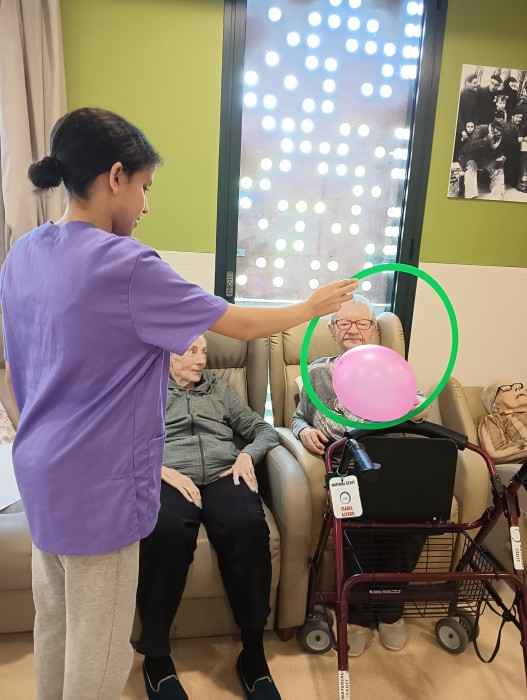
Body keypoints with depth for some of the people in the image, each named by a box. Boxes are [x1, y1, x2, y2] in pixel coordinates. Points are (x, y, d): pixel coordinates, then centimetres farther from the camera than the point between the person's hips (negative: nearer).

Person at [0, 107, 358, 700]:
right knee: (99, 642, 13)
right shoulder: (126, 264, -22)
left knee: (53, 619, 26)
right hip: (99, 484, -8)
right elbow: (242, 324, -14)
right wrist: (311, 306, 3)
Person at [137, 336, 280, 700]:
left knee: (248, 527, -33)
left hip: (223, 476, 2)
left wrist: (248, 454, 1)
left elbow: (265, 429, 23)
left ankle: (254, 652, -16)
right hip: (167, 479, -2)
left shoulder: (221, 388, 26)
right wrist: (161, 470, -12)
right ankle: (156, 656, -15)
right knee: (166, 533, -37)